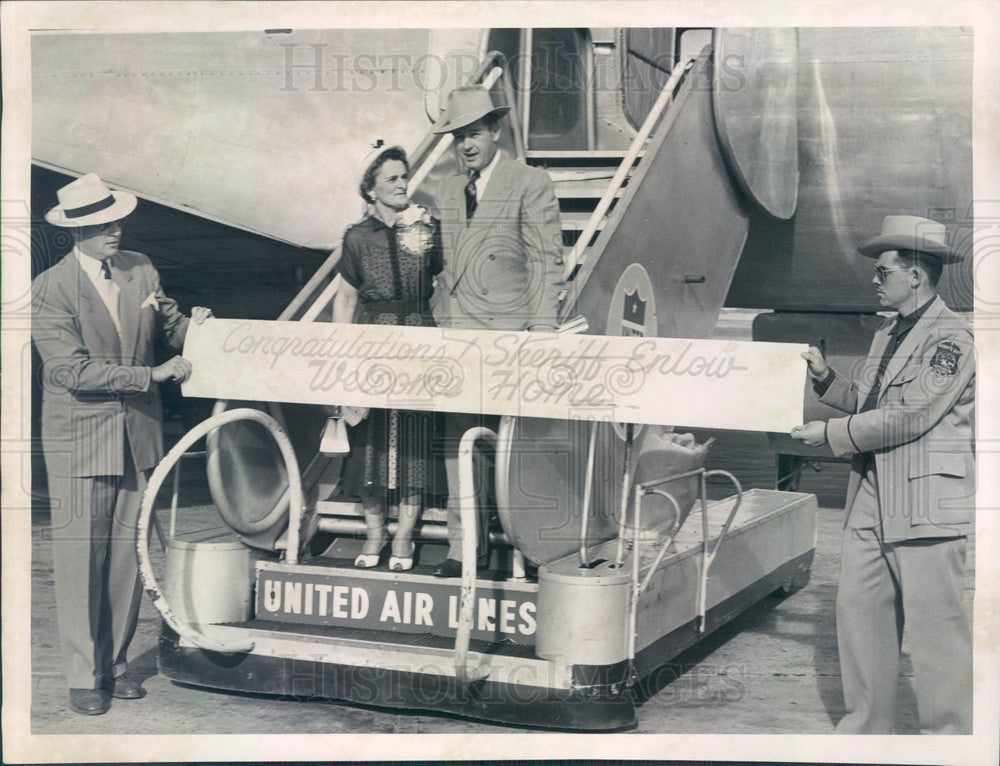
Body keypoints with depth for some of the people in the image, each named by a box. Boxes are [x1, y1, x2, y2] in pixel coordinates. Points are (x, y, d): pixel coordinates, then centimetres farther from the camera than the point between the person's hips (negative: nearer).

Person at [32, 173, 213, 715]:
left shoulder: (140, 270, 5)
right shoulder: (49, 289, -11)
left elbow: (168, 323, 18)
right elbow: (74, 371, -18)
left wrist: (190, 328, -6)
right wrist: (152, 375, -21)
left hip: (138, 434, 5)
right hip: (80, 440, -5)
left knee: (126, 553, 10)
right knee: (80, 556, -1)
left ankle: (115, 664, 22)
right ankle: (84, 676, 9)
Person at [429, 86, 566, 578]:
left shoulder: (531, 185, 0)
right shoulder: (447, 193, 19)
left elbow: (546, 261, -5)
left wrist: (542, 328, -12)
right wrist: (437, 314, 11)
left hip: (505, 333, -5)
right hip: (454, 333, 5)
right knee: (458, 437, 4)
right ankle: (462, 543, 10)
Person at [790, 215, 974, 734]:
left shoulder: (951, 338, -11)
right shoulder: (886, 337, 18)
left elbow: (912, 416, -18)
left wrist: (832, 434, -13)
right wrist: (825, 377, 8)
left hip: (925, 503, -9)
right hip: (871, 502, 9)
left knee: (935, 625, -4)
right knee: (857, 611, 11)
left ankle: (949, 735, 7)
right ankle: (864, 729, 21)